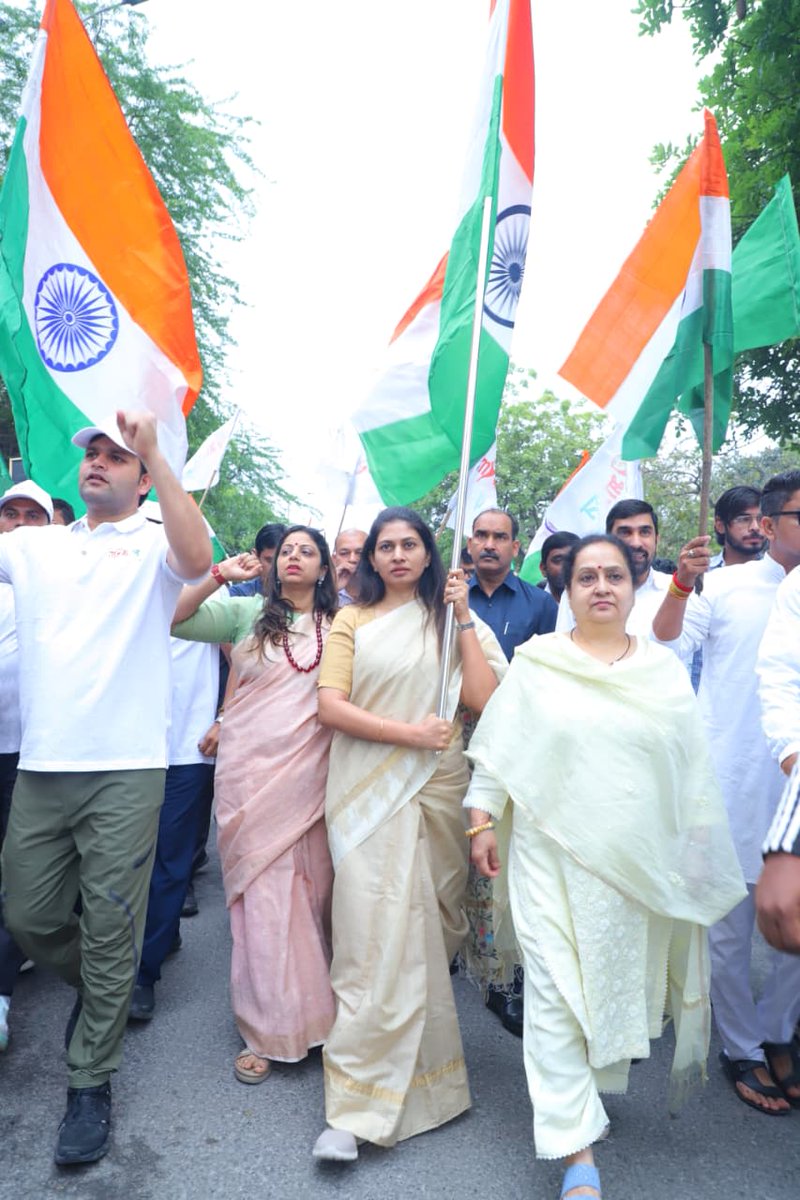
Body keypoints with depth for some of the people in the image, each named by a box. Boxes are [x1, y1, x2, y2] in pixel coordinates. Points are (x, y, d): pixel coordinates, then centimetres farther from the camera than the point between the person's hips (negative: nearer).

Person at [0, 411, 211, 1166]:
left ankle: (90, 1083, 23)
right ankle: (102, 992, 43)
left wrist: (155, 452, -20)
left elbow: (197, 559, -20)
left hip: (124, 770, -4)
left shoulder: (153, 545, 1)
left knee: (110, 931, 3)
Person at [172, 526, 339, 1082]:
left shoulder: (341, 625, 5)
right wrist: (215, 578, -17)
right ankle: (272, 1029, 19)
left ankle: (309, 1013, 32)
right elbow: (174, 618, -3)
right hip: (251, 771, 0)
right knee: (263, 894, 3)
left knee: (313, 888, 9)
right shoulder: (248, 612, 4)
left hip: (310, 776, 1)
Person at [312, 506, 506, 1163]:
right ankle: (357, 1110, 7)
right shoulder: (352, 621, 5)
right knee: (376, 930, -5)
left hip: (436, 788, 2)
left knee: (425, 927, 12)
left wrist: (462, 617, -7)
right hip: (367, 789, -2)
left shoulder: (453, 619, 8)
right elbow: (331, 705, -5)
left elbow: (484, 700, -4)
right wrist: (408, 732, -14)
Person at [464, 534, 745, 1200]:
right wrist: (481, 821, -3)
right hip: (551, 853, -2)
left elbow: (694, 769, 7)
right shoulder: (535, 662, -3)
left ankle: (592, 1088, 43)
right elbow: (496, 749, -1)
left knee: (619, 980, 16)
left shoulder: (664, 669, 3)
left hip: (639, 862, 2)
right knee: (556, 989, 0)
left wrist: (699, 851, 7)